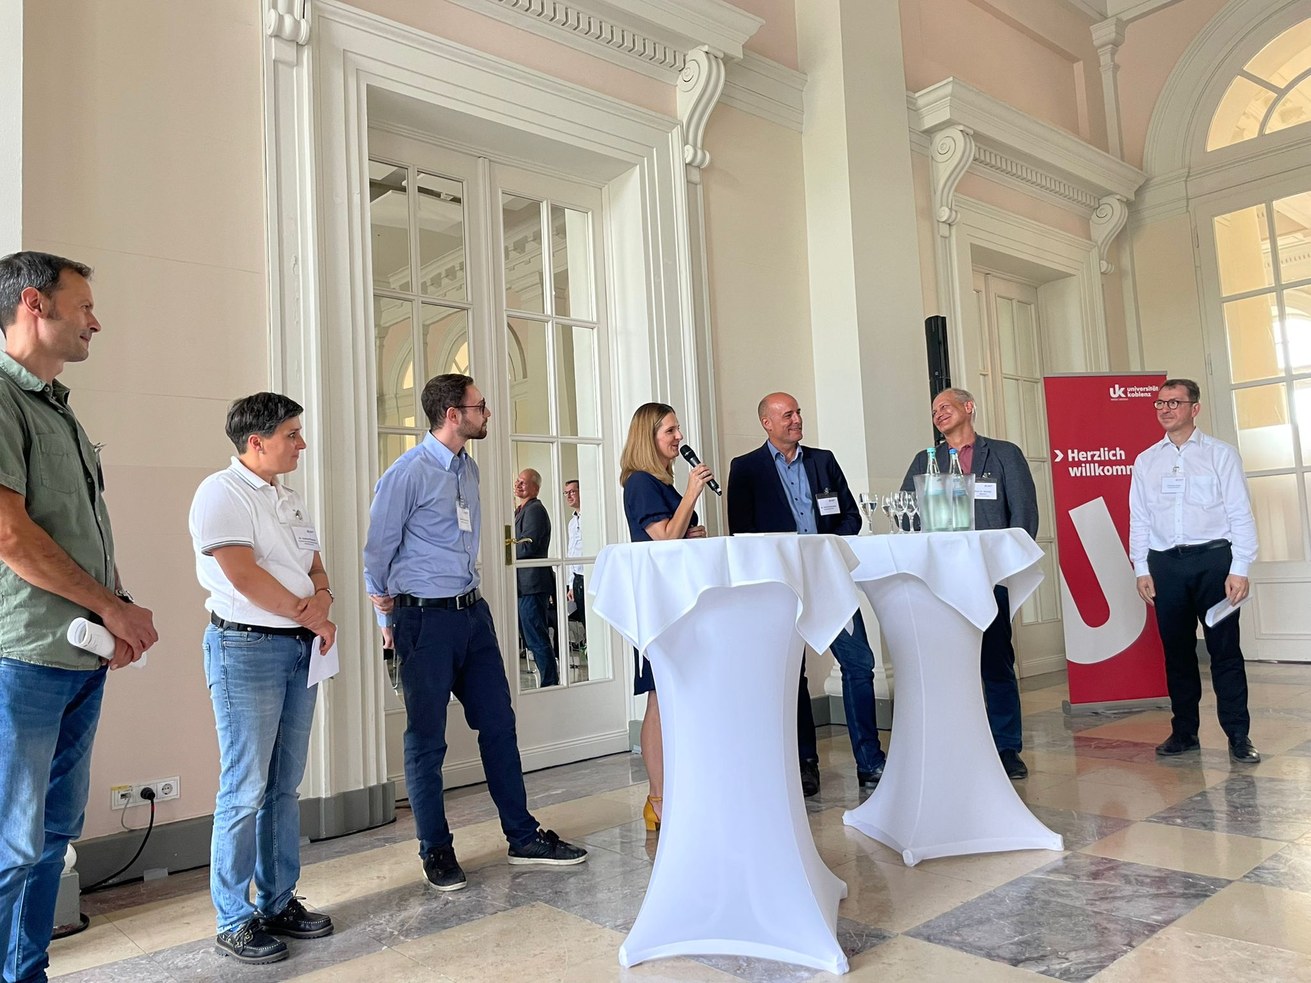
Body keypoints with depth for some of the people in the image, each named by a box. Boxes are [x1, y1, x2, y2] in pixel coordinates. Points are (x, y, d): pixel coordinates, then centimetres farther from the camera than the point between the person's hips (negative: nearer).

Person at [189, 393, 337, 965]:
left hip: (300, 648, 8)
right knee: (245, 790, -3)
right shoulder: (222, 493, -9)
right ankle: (234, 921, 10)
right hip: (246, 647, -8)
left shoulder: (290, 499, 16)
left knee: (285, 785, 12)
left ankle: (279, 903, 23)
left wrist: (321, 595, -6)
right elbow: (244, 576, -18)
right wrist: (313, 619, -11)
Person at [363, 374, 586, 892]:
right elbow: (377, 553, -5)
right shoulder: (407, 474, -13)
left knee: (499, 724, 11)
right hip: (425, 618, -7)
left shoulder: (468, 468, 10)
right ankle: (436, 851, 20)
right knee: (426, 741, 5)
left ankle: (523, 836, 23)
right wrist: (388, 621, 4)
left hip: (473, 612, 7)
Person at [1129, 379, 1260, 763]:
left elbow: (1241, 514, -1)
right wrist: (1141, 569, 5)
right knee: (1176, 651, 8)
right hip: (1165, 563, 3)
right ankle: (1184, 732, 18)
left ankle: (1238, 735, 9)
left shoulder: (1220, 454, 3)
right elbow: (1139, 519, 11)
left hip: (1213, 559, -3)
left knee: (1225, 649, 0)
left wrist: (1239, 569, -8)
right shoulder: (1145, 462, 11)